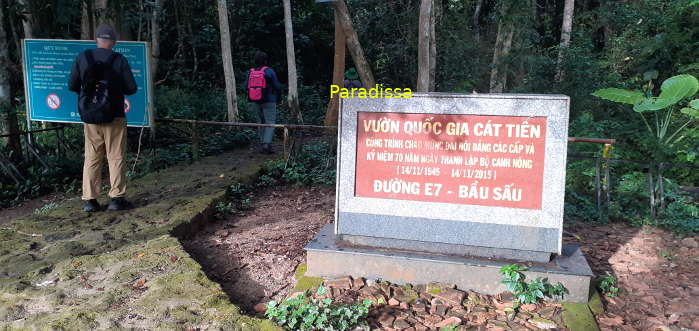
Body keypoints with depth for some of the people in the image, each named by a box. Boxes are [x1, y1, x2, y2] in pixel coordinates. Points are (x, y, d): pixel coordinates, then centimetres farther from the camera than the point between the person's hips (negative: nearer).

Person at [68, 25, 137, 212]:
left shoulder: (82, 58, 0)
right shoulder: (119, 60, -7)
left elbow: (72, 86, 2)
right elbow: (132, 88, -6)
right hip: (114, 117, -2)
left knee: (91, 158, 9)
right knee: (116, 157, 4)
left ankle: (89, 200, 8)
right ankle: (116, 198, 2)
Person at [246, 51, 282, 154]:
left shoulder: (251, 72, 0)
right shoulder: (269, 71, -11)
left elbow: (246, 86, 3)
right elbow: (277, 86, -7)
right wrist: (278, 97, 12)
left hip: (256, 102, 5)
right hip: (269, 102, -5)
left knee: (262, 122, 17)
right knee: (270, 123, -2)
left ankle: (263, 144, 17)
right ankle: (267, 144, -16)